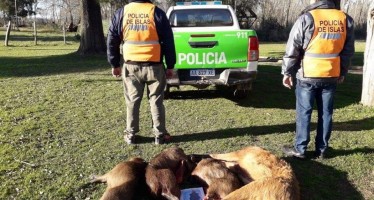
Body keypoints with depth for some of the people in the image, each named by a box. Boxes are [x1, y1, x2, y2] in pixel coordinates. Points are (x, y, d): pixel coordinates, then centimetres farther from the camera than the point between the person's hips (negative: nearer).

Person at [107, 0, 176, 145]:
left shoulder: (121, 13, 4)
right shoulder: (157, 12, -2)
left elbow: (112, 41, 8)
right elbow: (168, 41, -2)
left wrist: (114, 64, 15)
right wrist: (170, 65, 5)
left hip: (131, 66, 2)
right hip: (154, 66, -1)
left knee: (132, 102, 12)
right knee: (156, 101, 8)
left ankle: (130, 135, 19)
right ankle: (159, 135, 15)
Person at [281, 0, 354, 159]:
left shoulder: (306, 18, -11)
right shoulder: (346, 20, 4)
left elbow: (292, 50, -9)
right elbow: (348, 51, 11)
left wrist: (287, 72, 0)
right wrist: (342, 72, 22)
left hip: (307, 76, -4)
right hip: (331, 76, 4)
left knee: (304, 113, 5)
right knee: (326, 113, 12)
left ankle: (300, 150, 12)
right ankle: (321, 150, 20)